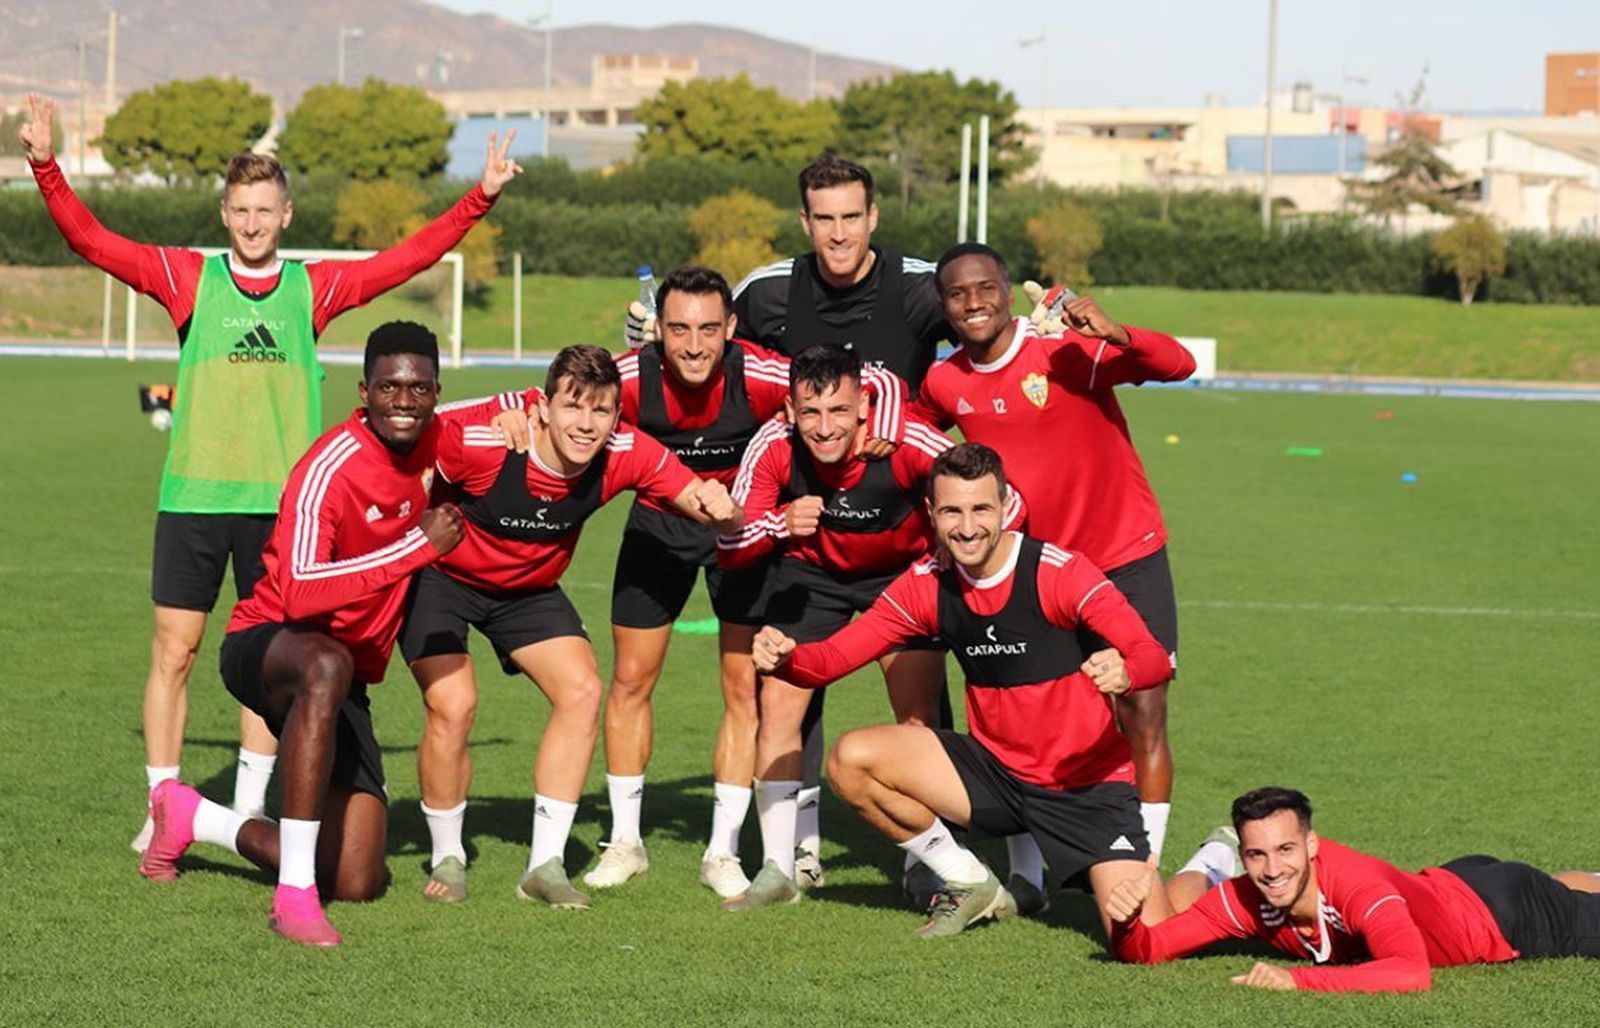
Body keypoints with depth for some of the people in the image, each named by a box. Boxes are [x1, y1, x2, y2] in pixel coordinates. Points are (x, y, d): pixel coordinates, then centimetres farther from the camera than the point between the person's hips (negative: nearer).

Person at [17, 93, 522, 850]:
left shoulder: (314, 288, 7)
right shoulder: (187, 278, 3)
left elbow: (410, 258, 7)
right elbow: (92, 240, -2)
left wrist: (481, 196, 1)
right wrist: (45, 167, -12)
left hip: (280, 503, 1)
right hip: (192, 496, -1)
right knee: (173, 651, 0)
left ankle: (250, 813, 17)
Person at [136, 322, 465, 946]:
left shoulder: (431, 444, -1)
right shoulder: (329, 468, -22)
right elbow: (299, 592, -35)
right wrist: (419, 545, -36)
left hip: (345, 678, 7)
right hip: (267, 643, -7)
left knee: (356, 884, -2)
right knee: (326, 664, -46)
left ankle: (193, 818, 26)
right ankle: (294, 895, -43)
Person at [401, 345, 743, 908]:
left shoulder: (626, 455, -22)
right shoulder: (480, 443, -34)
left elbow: (708, 507, -17)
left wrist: (720, 508, -40)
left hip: (528, 588, 4)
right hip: (439, 577, -4)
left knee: (581, 692, -12)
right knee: (452, 705, -20)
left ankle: (546, 864, -1)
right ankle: (447, 859, 4)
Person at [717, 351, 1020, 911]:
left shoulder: (908, 443, -33)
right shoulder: (773, 448, -27)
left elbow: (1006, 505, -23)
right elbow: (728, 548, -23)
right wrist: (780, 524, -41)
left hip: (904, 570, -2)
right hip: (811, 571, 2)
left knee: (919, 721, -12)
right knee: (777, 704, -8)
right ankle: (778, 869, 4)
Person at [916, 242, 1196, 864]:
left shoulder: (1067, 350, -17)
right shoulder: (943, 384, -1)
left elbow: (1178, 366, -28)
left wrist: (1116, 335, -46)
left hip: (1124, 560, -4)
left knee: (1143, 717, -8)